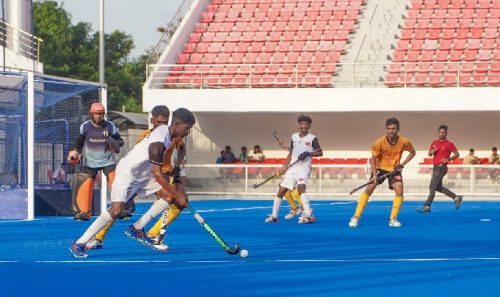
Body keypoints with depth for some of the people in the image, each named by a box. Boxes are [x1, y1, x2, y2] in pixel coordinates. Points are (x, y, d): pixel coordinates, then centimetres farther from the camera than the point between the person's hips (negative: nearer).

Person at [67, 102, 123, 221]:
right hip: (90, 162, 1)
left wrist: (116, 144, -20)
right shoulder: (85, 127, -5)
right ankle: (84, 212, 4)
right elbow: (79, 143, 7)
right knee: (85, 185, -7)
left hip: (108, 161, 0)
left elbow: (119, 140, 2)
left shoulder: (110, 126, -7)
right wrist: (75, 152, -10)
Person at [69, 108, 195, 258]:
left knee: (169, 196, 0)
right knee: (116, 210, -20)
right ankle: (78, 244, -15)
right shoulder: (158, 143, -30)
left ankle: (137, 229, 9)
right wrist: (177, 195, -25)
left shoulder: (166, 130, -1)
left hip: (143, 174, 9)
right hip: (127, 173, -9)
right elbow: (157, 173, -29)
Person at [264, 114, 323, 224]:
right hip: (292, 168, 5)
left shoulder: (312, 138, -2)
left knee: (301, 187, -28)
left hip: (304, 167, -5)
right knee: (281, 190, 3)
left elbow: (320, 153, -5)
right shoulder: (294, 137, 11)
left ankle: (308, 215, -28)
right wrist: (285, 166, 9)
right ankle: (274, 215, 15)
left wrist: (308, 153, -20)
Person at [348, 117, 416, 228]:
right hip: (380, 168, -1)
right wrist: (374, 175, -24)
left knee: (399, 191, -18)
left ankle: (393, 219, -4)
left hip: (394, 169, 1)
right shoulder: (379, 143, -22)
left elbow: (412, 152, 2)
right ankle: (356, 217, -2)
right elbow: (373, 159, -12)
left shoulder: (404, 142, -19)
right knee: (369, 189, -9)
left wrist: (403, 164, -11)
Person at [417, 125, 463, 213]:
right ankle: (456, 198, 28)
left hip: (441, 167, -8)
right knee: (439, 187, 14)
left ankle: (427, 206, -9)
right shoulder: (434, 143, 11)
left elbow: (457, 154, -6)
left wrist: (448, 159, -21)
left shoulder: (449, 144, -6)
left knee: (432, 187, -11)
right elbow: (429, 154, 18)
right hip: (435, 167, 8)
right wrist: (431, 152, -6)